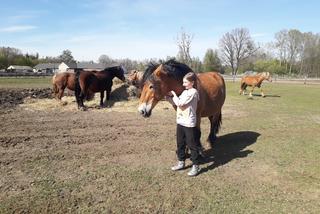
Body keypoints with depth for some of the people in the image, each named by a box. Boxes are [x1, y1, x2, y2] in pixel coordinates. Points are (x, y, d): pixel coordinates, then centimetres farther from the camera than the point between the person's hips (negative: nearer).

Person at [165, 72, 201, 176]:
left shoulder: (193, 92, -14)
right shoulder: (185, 92, 12)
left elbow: (180, 103, -19)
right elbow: (175, 103, 16)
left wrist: (174, 94, -6)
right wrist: (169, 96, 2)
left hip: (189, 123, -9)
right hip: (180, 122, 9)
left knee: (192, 145, 1)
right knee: (180, 143, 17)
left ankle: (196, 166, 12)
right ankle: (181, 163, 31)